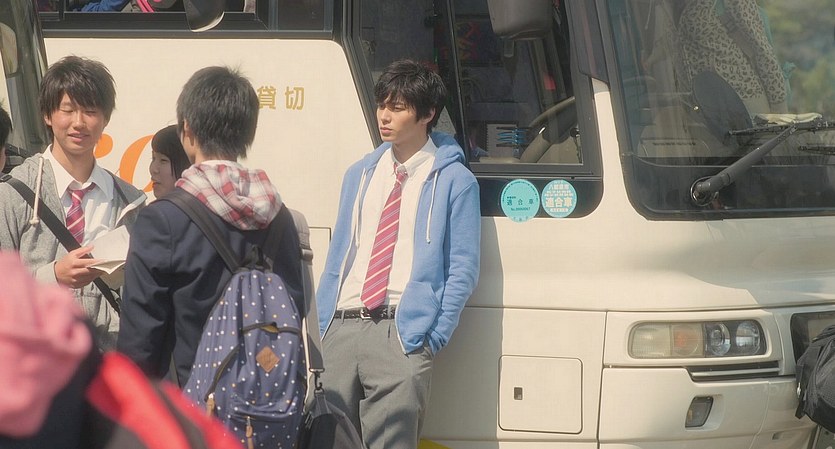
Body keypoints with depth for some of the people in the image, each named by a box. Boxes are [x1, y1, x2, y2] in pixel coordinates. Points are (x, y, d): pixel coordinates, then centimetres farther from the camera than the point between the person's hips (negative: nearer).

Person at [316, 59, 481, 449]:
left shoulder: (454, 182, 3)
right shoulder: (359, 175, 20)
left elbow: (463, 269, -1)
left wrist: (435, 337, -9)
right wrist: (319, 328, 11)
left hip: (402, 334, -5)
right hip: (341, 327, 5)